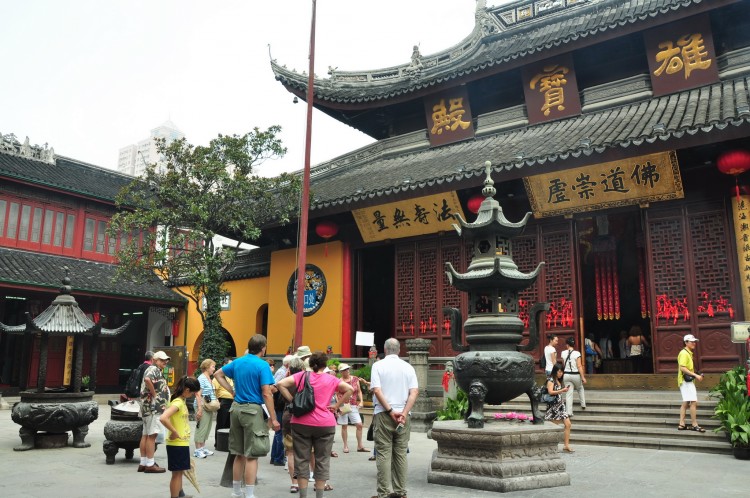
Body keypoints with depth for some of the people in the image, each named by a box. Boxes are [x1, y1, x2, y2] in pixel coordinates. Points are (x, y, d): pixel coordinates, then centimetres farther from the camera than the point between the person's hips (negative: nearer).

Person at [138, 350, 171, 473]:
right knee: (152, 435, -7)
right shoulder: (153, 369, -11)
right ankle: (150, 464, -5)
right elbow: (147, 379, -32)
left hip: (148, 407, 11)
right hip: (153, 407, -11)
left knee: (146, 435, 12)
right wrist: (154, 393, -21)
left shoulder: (156, 370, 21)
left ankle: (143, 463, 17)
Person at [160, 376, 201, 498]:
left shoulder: (182, 400, 8)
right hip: (177, 444, -9)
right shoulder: (177, 403, -21)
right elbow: (163, 418, -35)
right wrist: (174, 432, -26)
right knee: (176, 473, 1)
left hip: (182, 443, 9)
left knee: (180, 471, 21)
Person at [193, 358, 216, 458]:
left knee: (207, 427, 12)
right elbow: (198, 395, -18)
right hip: (202, 405, -9)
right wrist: (199, 409, -22)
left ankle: (203, 447, 21)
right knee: (201, 427, -4)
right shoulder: (201, 378, -12)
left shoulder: (209, 378, 14)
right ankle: (198, 450, 3)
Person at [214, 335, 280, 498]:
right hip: (253, 410, -7)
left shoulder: (237, 362, 8)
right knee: (252, 455, -1)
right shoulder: (262, 365, -12)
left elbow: (218, 374, 21)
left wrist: (232, 391, 15)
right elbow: (266, 394, -16)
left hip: (236, 408, 7)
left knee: (239, 454, 16)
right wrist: (273, 418, -12)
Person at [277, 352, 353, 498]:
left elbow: (281, 384, -7)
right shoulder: (331, 379, 2)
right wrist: (336, 405, -1)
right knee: (322, 461, 10)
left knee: (302, 460, 9)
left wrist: (292, 400, -1)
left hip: (301, 423, 1)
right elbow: (350, 389, -5)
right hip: (325, 424, 0)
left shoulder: (302, 376, 2)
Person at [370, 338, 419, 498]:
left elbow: (377, 390, -12)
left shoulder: (378, 365, -1)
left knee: (383, 453, 0)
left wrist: (390, 411, -11)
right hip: (402, 414, 3)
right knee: (401, 453, 8)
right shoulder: (408, 367, 6)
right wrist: (404, 413, -9)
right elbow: (414, 392, -4)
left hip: (383, 413, -3)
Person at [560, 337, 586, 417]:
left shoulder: (563, 353, -2)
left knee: (569, 393, 4)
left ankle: (569, 412, 0)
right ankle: (583, 404, 34)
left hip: (567, 374, 2)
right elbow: (579, 366, -14)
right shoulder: (577, 353, -12)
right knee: (580, 389, 28)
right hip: (575, 375, -2)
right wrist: (583, 377, -9)